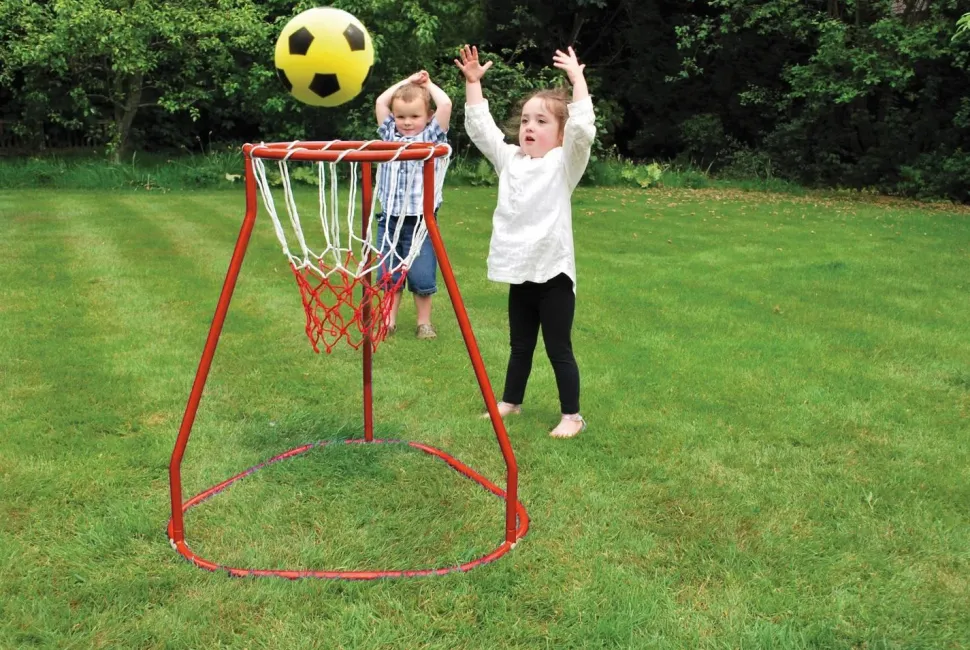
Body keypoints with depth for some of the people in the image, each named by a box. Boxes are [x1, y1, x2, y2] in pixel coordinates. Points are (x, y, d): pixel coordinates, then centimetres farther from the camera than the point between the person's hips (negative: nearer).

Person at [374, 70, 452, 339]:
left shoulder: (432, 137, 1)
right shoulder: (390, 135, 10)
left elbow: (445, 104, -11)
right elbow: (381, 102, 9)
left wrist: (428, 84, 5)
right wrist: (408, 81, 12)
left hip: (420, 220, -3)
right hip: (389, 219, 4)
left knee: (421, 276, 0)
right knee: (387, 275, 9)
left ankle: (424, 322, 16)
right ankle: (389, 320, 22)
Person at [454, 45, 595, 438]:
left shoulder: (564, 163, -6)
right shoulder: (509, 159, 9)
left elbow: (583, 129, -24)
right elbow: (479, 128, 9)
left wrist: (577, 79, -25)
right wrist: (473, 83, 3)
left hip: (553, 273, -6)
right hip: (519, 272, 6)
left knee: (558, 349, 2)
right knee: (520, 345, 21)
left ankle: (572, 415, 14)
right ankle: (511, 402, 35)